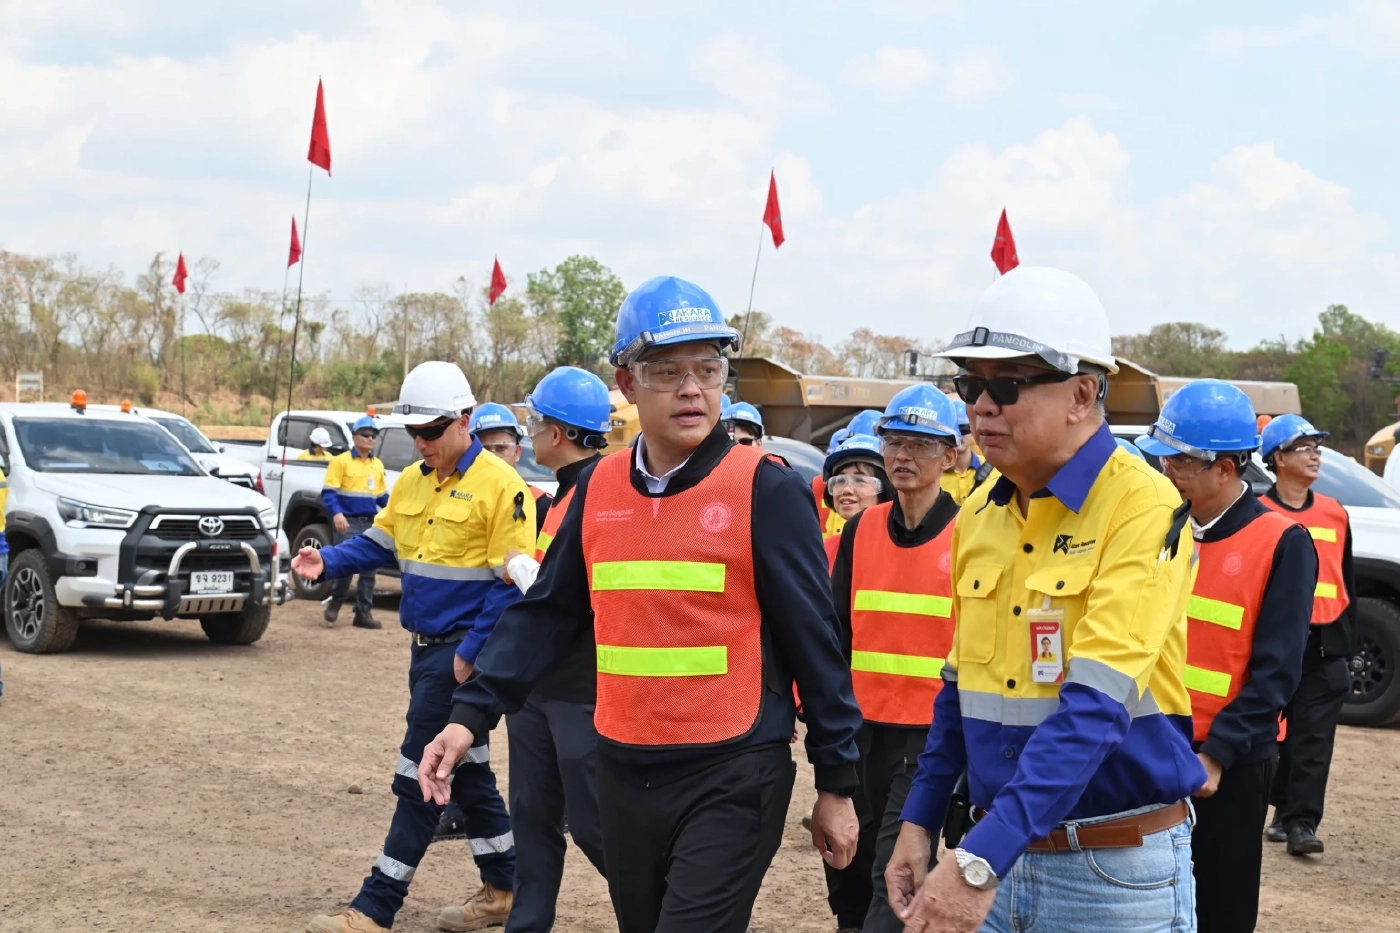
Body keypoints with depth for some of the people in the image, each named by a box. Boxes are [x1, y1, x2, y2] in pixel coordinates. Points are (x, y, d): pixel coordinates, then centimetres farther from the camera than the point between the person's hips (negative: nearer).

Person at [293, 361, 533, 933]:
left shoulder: (499, 485, -16)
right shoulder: (411, 482, 9)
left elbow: (511, 583, -17)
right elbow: (379, 544, 12)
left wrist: (471, 655, -19)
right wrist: (327, 562, -7)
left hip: (462, 653, -8)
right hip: (425, 647, 8)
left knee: (420, 779, -5)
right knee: (466, 772, 16)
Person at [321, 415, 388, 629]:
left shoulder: (378, 465, 15)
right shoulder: (341, 461, -3)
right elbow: (328, 492, -8)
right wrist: (336, 513, -24)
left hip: (371, 524, 6)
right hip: (348, 522, -6)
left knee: (369, 569, 5)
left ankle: (363, 612, 11)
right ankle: (335, 602, 10)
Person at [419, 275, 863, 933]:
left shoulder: (766, 489, -9)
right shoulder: (599, 489, 6)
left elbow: (813, 638, -6)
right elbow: (545, 615, 12)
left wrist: (837, 784, -5)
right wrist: (470, 716, 2)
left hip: (733, 779, -5)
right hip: (625, 773, 5)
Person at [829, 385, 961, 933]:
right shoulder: (860, 531, 7)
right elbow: (837, 630, 10)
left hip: (934, 730, -5)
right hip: (865, 724, 5)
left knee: (894, 875, -9)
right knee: (868, 863, 13)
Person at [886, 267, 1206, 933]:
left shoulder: (1143, 509, -16)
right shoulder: (979, 515, 7)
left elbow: (1095, 705, -25)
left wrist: (980, 860, -30)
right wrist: (919, 821, 11)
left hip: (1116, 873, -6)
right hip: (1000, 852, 6)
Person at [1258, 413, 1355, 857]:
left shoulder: (1335, 514, 11)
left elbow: (1346, 583, 16)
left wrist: (1345, 639, 13)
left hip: (1325, 644, 2)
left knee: (1314, 737, -4)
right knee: (1280, 733, 6)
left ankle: (1301, 822, -5)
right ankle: (1287, 811, 19)